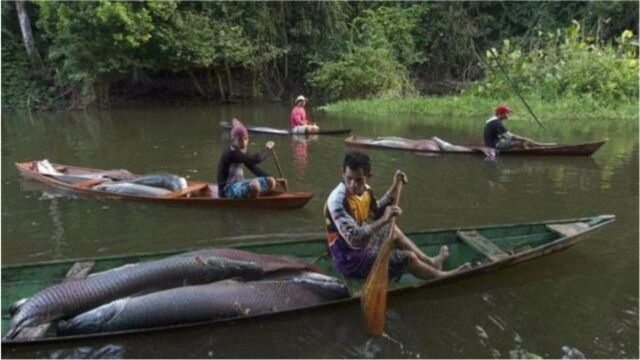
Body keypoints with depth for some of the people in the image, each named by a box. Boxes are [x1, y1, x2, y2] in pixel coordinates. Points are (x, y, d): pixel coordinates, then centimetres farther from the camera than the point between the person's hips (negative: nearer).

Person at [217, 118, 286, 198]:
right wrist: (267, 148, -10)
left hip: (238, 185, 9)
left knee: (271, 182, 2)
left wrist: (275, 179, 10)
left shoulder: (241, 152, 9)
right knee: (254, 184, -37)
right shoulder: (232, 153, -20)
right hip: (228, 190, -9)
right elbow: (256, 159, -30)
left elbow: (253, 168, 16)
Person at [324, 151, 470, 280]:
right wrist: (384, 220, -44)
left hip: (362, 243, 9)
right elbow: (354, 239, -37)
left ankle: (431, 263, 42)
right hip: (351, 258, -9)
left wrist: (395, 186, 7)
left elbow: (377, 213, 14)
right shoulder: (338, 201, -29)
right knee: (408, 258, -8)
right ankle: (441, 276, 22)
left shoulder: (364, 190, -3)